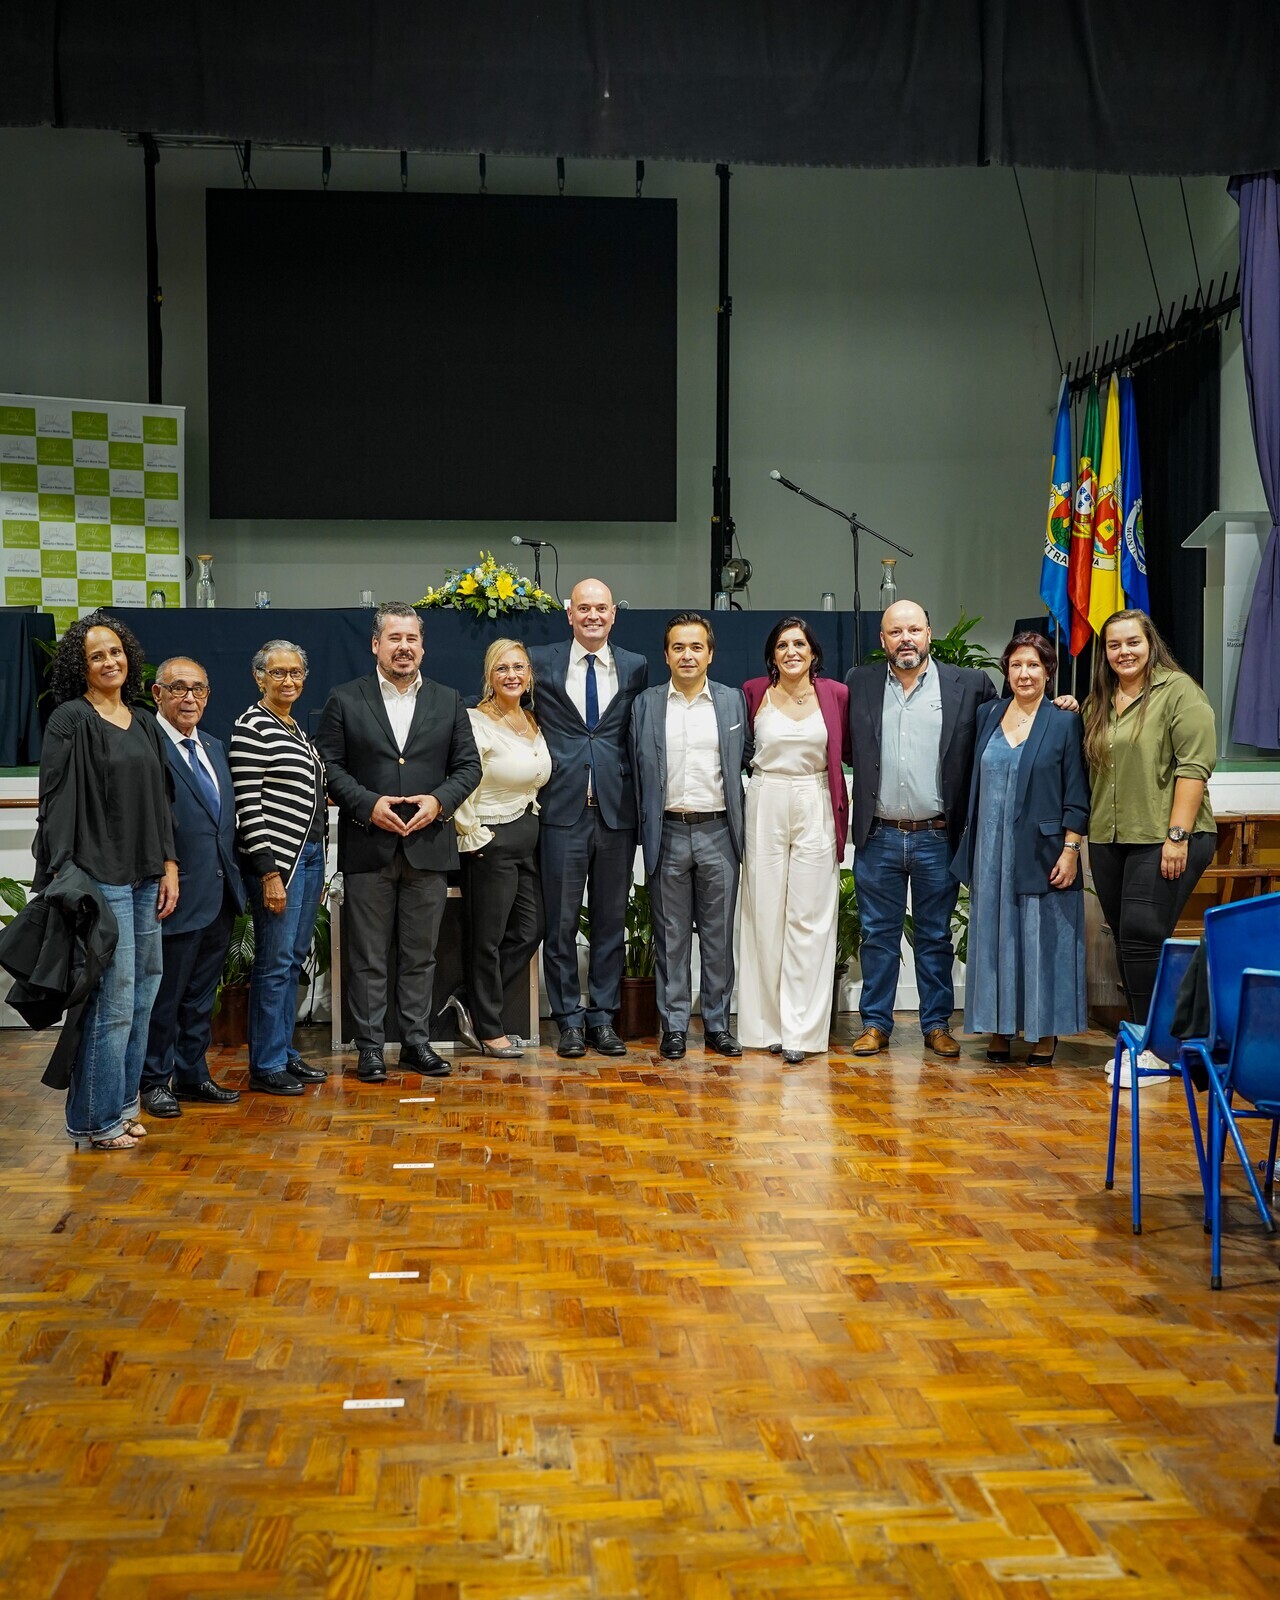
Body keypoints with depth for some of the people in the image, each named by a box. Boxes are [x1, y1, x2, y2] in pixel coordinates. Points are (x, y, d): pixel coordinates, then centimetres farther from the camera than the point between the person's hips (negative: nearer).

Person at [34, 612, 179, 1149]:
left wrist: (169, 867, 10)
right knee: (113, 1002, -7)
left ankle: (122, 1105, 21)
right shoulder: (70, 720, -6)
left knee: (142, 998, 10)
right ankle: (94, 1120, 4)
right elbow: (56, 801, -11)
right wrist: (62, 878, -17)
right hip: (100, 877, -7)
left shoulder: (145, 725, 15)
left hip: (145, 878, 7)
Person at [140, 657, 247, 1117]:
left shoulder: (214, 748, 14)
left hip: (219, 895, 8)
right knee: (165, 995, 5)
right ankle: (156, 1080, 18)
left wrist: (234, 880, 11)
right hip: (178, 895, -8)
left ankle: (192, 1075, 27)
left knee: (201, 994, 16)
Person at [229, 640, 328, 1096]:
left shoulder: (297, 728, 15)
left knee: (294, 960, 13)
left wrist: (317, 869, 18)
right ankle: (265, 1066, 5)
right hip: (276, 858, -9)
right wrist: (269, 872, -19)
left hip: (309, 855, 9)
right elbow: (248, 806, -16)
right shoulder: (251, 728, -11)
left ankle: (285, 1054, 22)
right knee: (275, 962, -3)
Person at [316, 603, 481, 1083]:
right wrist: (367, 804, -14)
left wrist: (439, 800, -9)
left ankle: (417, 1042, 18)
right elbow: (329, 765, 0)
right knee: (368, 957, 3)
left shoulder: (449, 702, 9)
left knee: (420, 955, 9)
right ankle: (370, 1047, 11)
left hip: (428, 846, 2)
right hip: (368, 846, -2)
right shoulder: (345, 700, 3)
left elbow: (468, 765, 8)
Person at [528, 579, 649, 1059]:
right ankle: (569, 1020, 13)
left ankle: (603, 1018, 17)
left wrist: (638, 799, 4)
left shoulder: (636, 668, 9)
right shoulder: (541, 662, 4)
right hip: (562, 809, -1)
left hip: (616, 810, 2)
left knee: (611, 921, 8)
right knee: (561, 922, 2)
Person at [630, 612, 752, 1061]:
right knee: (671, 935, 5)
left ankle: (717, 1024, 14)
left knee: (718, 934, 5)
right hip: (667, 833, 0)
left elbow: (746, 759, 9)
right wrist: (643, 825, 1)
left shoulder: (733, 701, 6)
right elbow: (635, 768, 7)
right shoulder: (646, 704, 6)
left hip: (718, 831, 0)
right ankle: (674, 1027, 12)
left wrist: (738, 821, 3)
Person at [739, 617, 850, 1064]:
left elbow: (849, 749, 11)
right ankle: (768, 1024, 11)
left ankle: (801, 1029, 2)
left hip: (815, 811, 0)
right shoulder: (753, 693, 3)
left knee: (809, 919, -1)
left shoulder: (835, 695, 3)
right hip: (766, 809, 0)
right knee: (765, 916, 3)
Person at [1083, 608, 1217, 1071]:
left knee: (1143, 937, -11)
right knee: (1126, 941, 8)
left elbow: (1193, 766, -12)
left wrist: (1177, 835, -17)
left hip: (1164, 840, -7)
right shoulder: (1098, 701, 16)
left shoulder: (1178, 691, -6)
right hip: (1109, 841, 7)